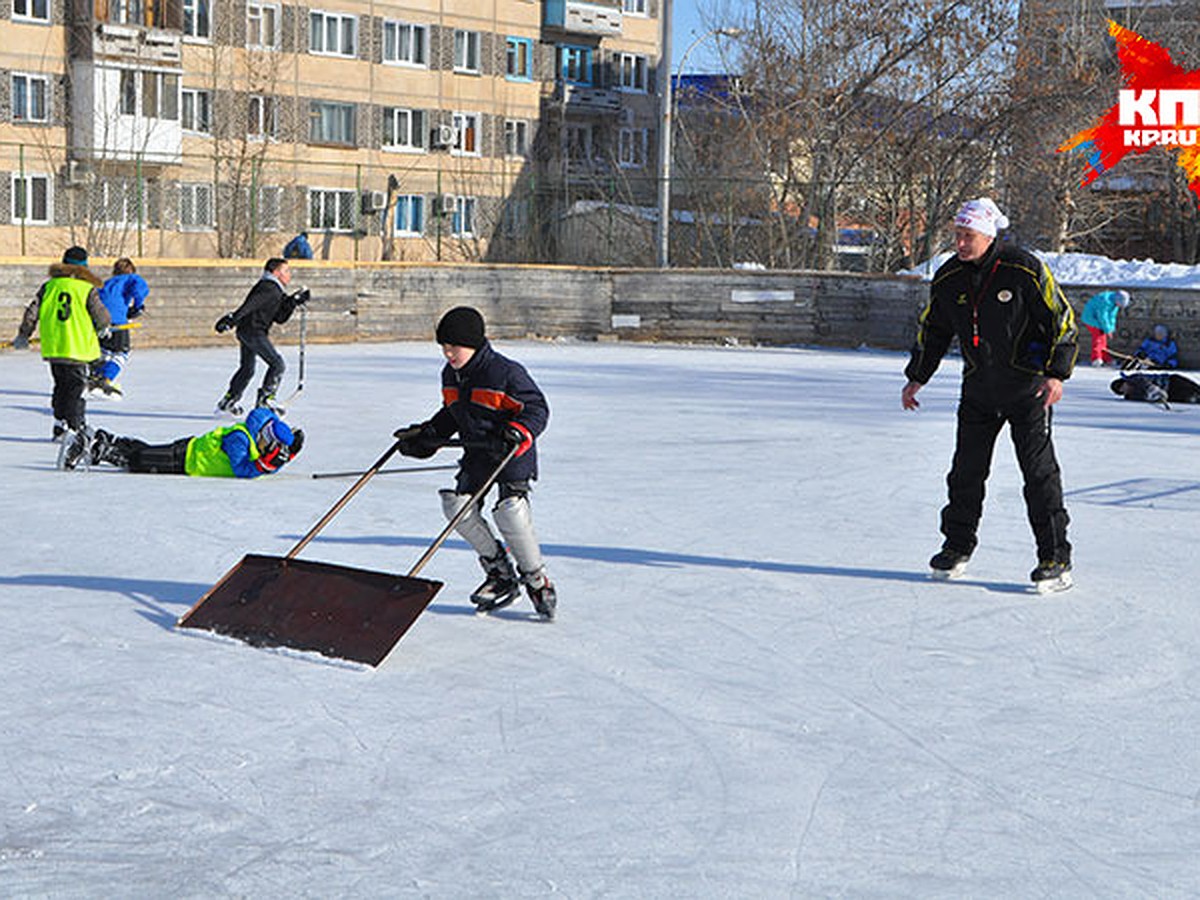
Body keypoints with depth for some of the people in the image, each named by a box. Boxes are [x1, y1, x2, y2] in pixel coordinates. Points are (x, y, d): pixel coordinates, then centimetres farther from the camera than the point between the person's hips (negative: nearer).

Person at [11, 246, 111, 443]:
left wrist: (23, 335, 17)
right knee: (76, 388, 1)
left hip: (52, 347, 4)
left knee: (61, 386, 18)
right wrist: (103, 328, 19)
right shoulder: (88, 289, -6)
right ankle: (74, 428, -6)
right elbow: (101, 317, -4)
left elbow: (32, 312, 5)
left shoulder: (48, 286, 6)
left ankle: (60, 425, 19)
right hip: (78, 348, -4)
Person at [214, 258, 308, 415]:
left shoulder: (276, 291, 19)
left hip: (246, 331, 11)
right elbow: (250, 305, -25)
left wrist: (293, 302, 9)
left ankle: (227, 401, 32)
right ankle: (265, 399, -8)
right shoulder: (270, 289, -13)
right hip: (253, 331, -11)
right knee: (277, 364, -10)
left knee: (247, 368, 22)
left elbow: (280, 318, 18)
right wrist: (232, 319, -34)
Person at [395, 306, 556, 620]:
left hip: (513, 454, -7)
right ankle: (501, 574, 7)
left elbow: (537, 408, -16)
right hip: (477, 453, 7)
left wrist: (518, 433, -32)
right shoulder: (450, 375, 4)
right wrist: (427, 435, 8)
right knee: (458, 505, -8)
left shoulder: (506, 372, -19)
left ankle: (536, 579, 1)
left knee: (509, 511, -21)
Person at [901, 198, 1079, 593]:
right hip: (978, 390, 4)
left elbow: (1062, 320, -9)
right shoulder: (948, 278, 0)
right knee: (966, 470, 6)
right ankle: (957, 547, 23)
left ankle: (1056, 558, -1)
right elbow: (932, 329, 15)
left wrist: (1057, 374, -18)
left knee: (1039, 471, -7)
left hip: (1028, 388, -4)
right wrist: (917, 377, 13)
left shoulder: (1025, 270, -14)